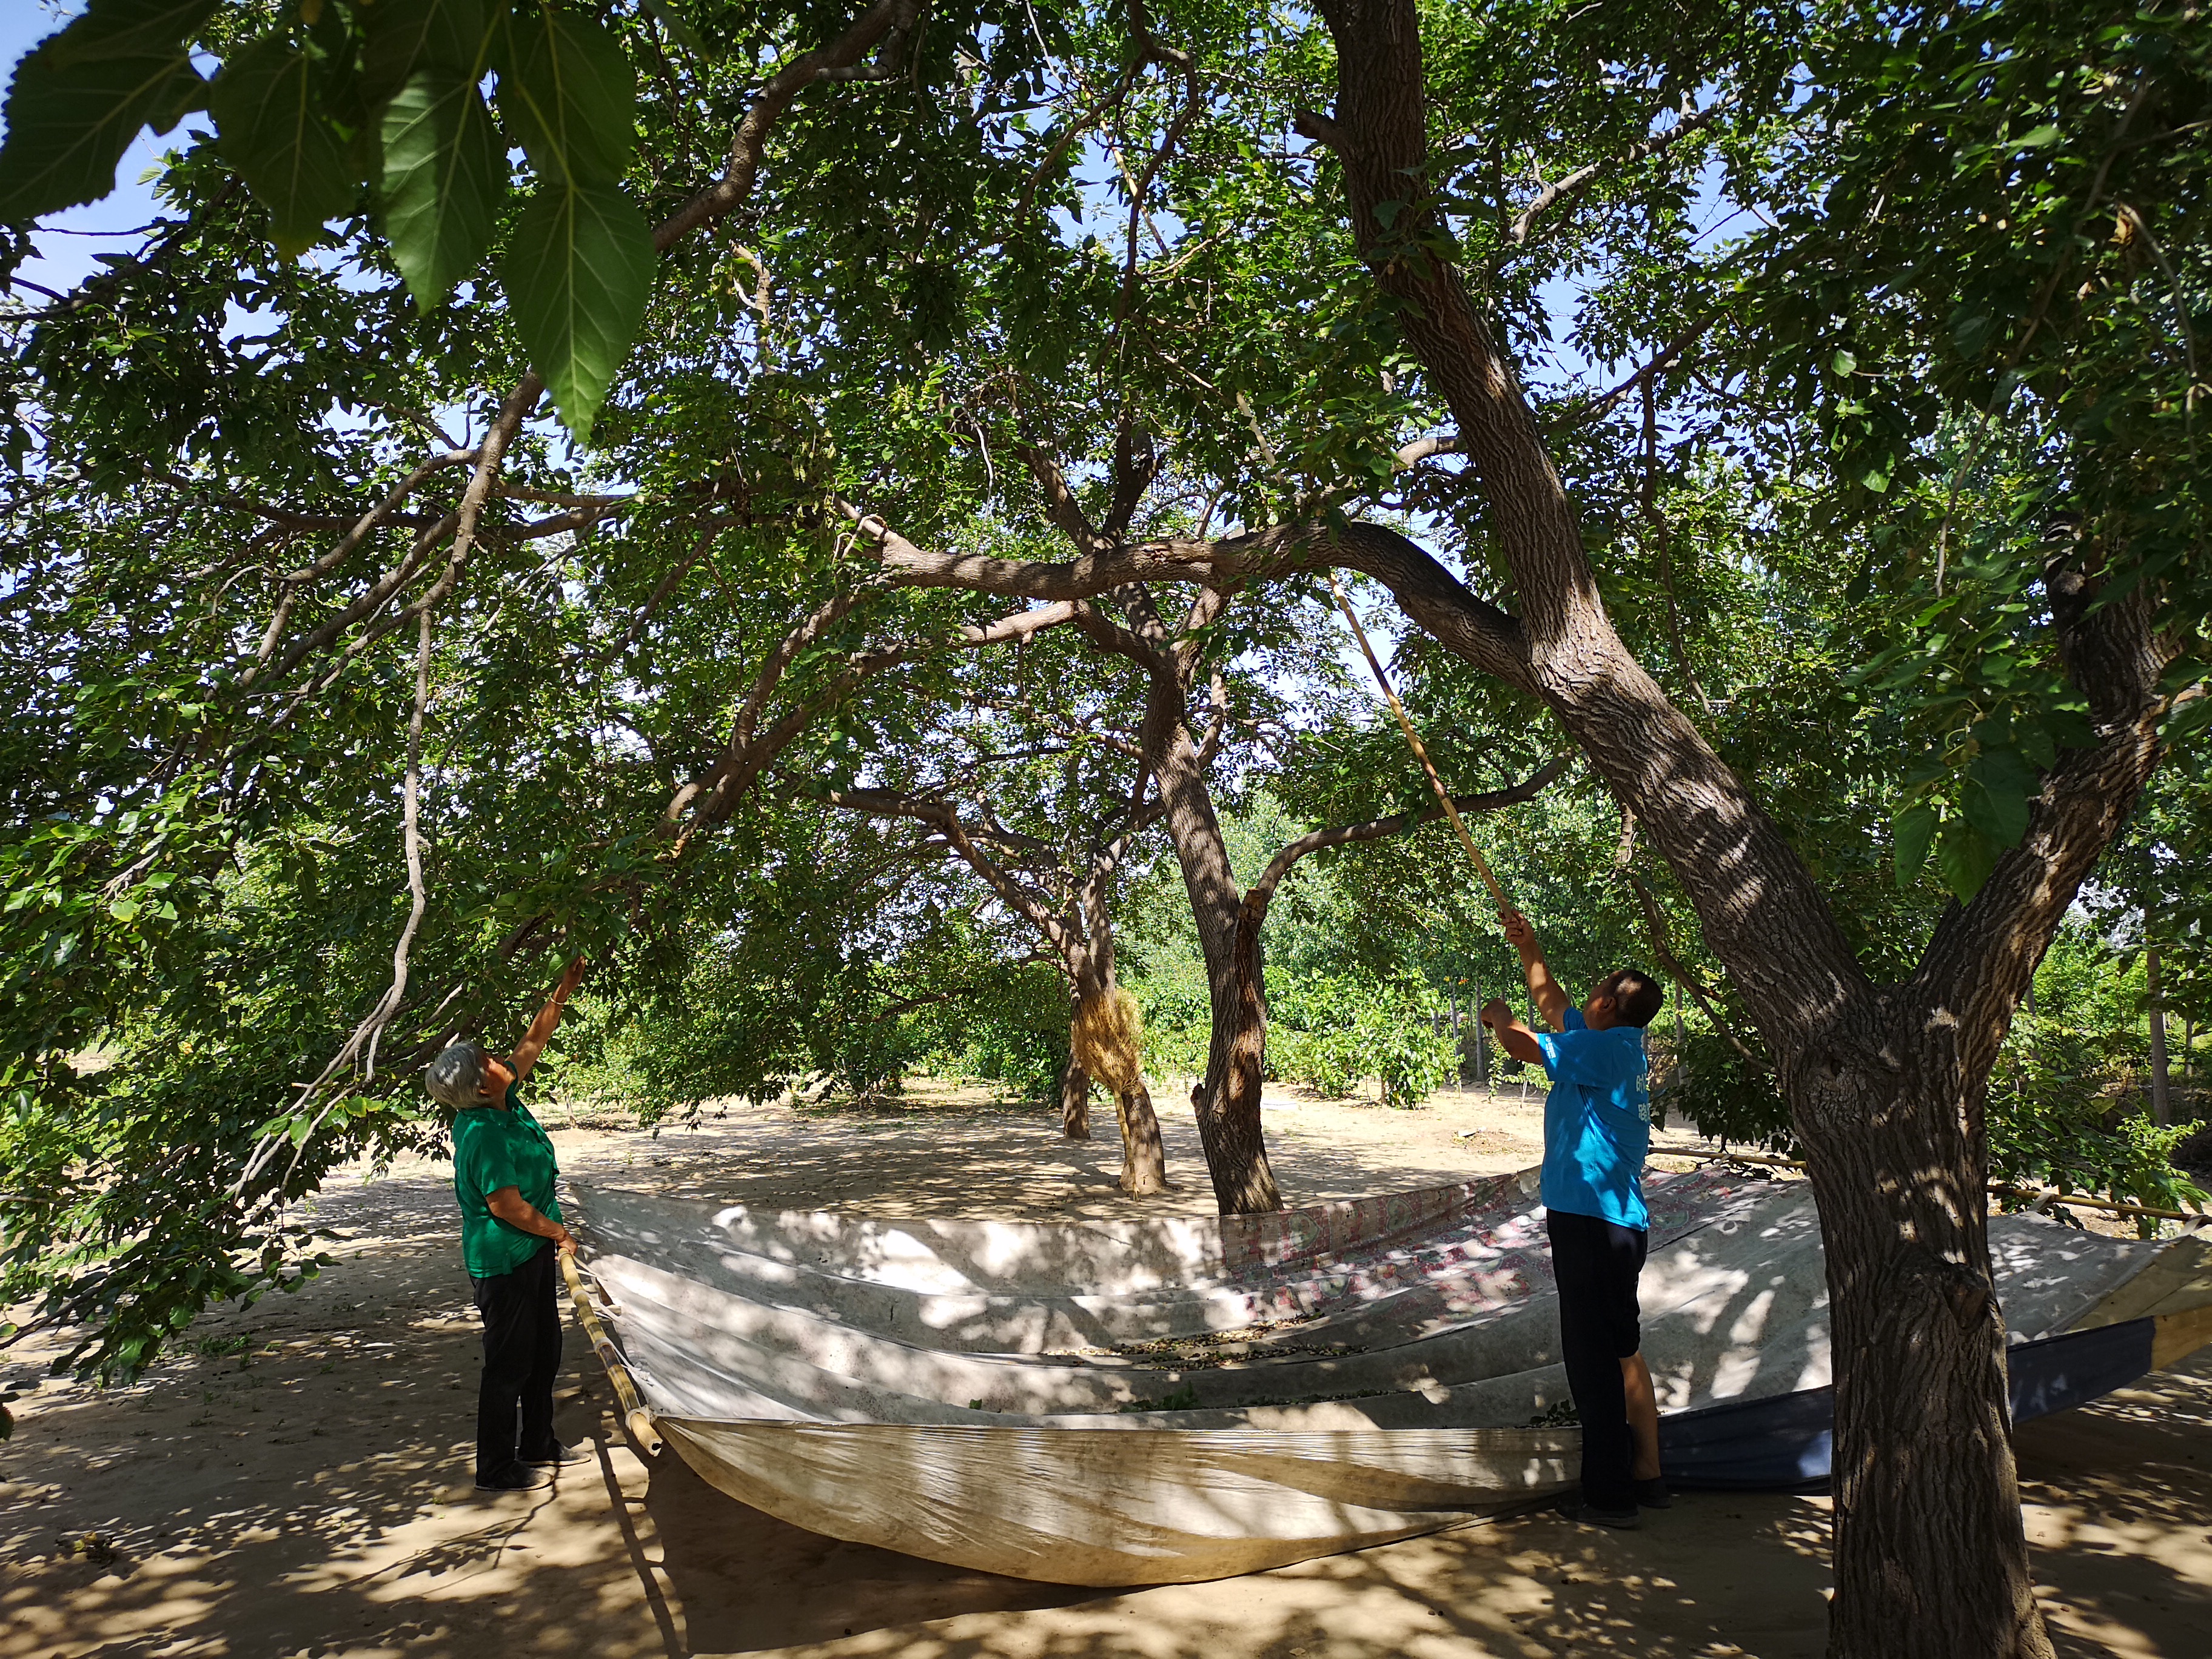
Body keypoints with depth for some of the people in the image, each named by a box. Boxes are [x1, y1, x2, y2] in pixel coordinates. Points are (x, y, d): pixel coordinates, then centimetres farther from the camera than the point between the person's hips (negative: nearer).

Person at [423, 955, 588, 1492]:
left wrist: (564, 990, 4)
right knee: (509, 1364, 2)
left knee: (544, 1351, 19)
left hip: (530, 1252, 9)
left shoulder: (505, 1103, -1)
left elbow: (532, 1043, 8)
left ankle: (537, 1444, 34)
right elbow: (507, 1206, -25)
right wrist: (560, 1233, -12)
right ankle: (496, 1468, 15)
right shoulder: (485, 1133, -26)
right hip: (504, 1260, -9)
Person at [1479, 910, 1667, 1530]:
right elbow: (1552, 1004, 27)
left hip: (1592, 1220, -10)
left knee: (1594, 1358, -3)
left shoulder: (1606, 1047, -14)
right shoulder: (1621, 1048, 13)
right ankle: (1646, 1476, 27)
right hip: (1619, 1221, 10)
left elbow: (1520, 1043, -19)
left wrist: (1499, 1014, 2)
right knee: (1622, 1352, 18)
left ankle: (1609, 1495, 4)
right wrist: (1529, 949, 30)